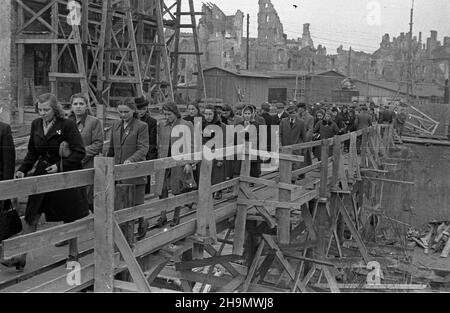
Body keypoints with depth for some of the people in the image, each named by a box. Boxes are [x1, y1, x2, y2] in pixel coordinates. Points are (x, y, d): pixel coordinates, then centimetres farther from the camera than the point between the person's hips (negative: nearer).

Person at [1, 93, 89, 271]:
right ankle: (21, 257, 5)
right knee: (31, 216, 0)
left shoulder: (67, 125, -12)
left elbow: (80, 152, -13)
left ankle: (73, 254, 26)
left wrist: (60, 166, -21)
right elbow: (32, 152, 15)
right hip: (42, 174, 5)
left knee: (69, 218, 8)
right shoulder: (36, 125, 6)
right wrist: (23, 170, 3)